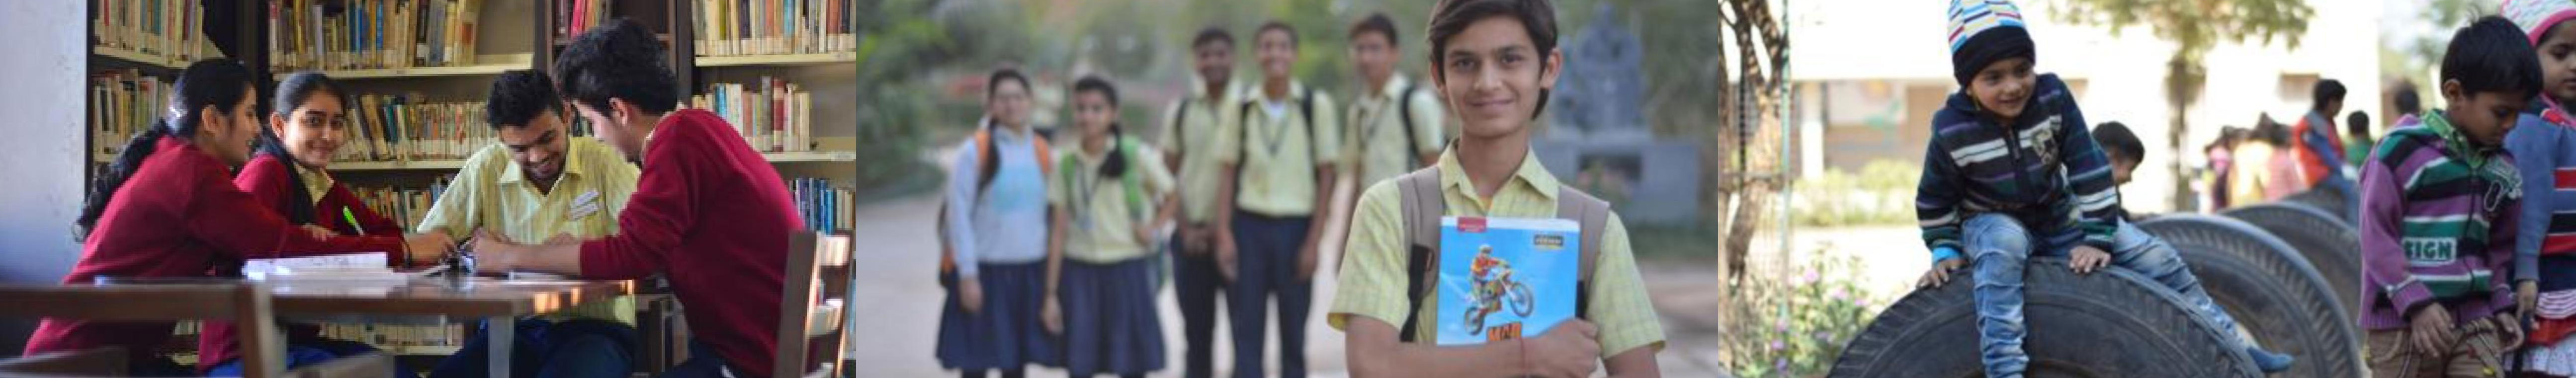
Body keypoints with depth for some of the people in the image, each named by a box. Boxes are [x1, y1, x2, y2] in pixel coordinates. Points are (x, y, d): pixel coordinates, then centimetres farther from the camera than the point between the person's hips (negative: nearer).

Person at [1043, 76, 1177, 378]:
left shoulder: (1135, 156, -5)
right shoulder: (1066, 164, 2)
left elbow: (1173, 197, 5)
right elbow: (1059, 231, 2)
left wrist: (1153, 227, -14)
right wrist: (1051, 294, 1)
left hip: (1127, 269, -2)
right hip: (1079, 271, 2)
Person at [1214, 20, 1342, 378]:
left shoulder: (1316, 106, -1)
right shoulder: (1243, 107, 5)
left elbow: (1326, 176, -1)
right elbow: (1227, 173, 8)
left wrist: (1313, 241, -6)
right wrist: (1224, 234, -1)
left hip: (1295, 226, -2)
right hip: (1249, 224, 2)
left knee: (1293, 334, 4)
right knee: (1246, 331, -1)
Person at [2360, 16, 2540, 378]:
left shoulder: (2502, 168, 11)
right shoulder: (2403, 152, -10)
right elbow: (2377, 237, -13)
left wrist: (2502, 306, 10)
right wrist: (2417, 304, -19)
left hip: (2474, 321, 5)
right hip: (2402, 322, -5)